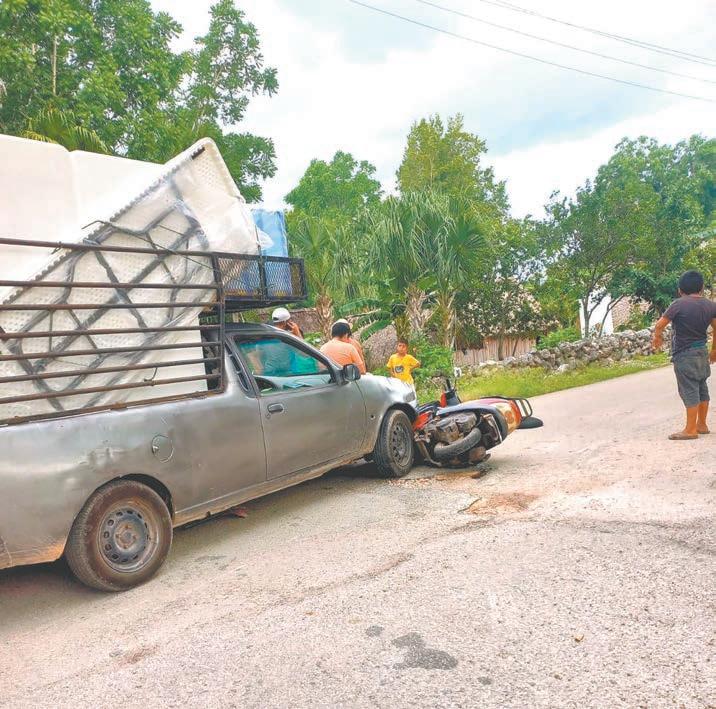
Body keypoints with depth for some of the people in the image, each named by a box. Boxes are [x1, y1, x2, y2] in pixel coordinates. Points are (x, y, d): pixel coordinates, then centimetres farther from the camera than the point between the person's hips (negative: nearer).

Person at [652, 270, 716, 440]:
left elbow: (659, 325, -13)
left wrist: (657, 337, 9)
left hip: (684, 355, -7)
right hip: (702, 352, 7)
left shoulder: (679, 304, -15)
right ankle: (702, 424, 25)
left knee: (689, 391, -4)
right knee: (702, 388, 14)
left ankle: (691, 430, 1)